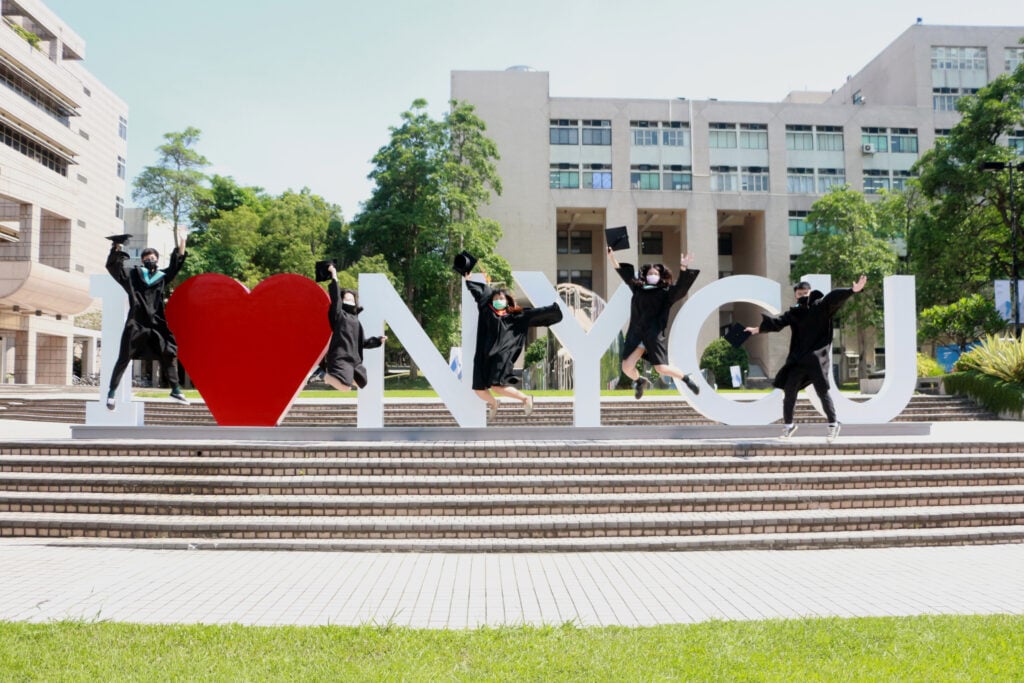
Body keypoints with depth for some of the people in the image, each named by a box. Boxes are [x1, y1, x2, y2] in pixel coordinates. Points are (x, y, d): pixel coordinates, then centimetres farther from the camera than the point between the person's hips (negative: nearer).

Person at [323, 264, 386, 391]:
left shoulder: (355, 319, 21)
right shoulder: (338, 314, 2)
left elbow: (363, 341, 23)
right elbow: (335, 299, -14)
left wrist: (378, 340, 12)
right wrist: (334, 278, -18)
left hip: (354, 359, 8)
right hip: (340, 358, -8)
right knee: (345, 386, -25)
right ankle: (328, 376, 4)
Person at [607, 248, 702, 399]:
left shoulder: (666, 292, 3)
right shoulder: (638, 288, 13)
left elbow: (681, 286, -12)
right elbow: (625, 273, 23)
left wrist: (683, 268, -26)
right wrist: (612, 258, 19)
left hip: (654, 335, -4)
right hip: (636, 333, 4)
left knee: (662, 369, -10)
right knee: (626, 367, -3)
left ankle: (686, 379, 19)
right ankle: (640, 382, 32)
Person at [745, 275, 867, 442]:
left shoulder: (821, 307, 0)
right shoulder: (793, 313, 9)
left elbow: (834, 298, -15)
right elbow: (778, 322, -2)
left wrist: (852, 290, -30)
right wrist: (761, 328, -16)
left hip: (817, 359, -4)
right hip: (797, 360, 4)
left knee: (822, 392, -5)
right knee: (789, 393, 6)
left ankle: (833, 424, 11)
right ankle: (788, 424, 21)